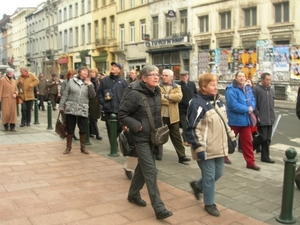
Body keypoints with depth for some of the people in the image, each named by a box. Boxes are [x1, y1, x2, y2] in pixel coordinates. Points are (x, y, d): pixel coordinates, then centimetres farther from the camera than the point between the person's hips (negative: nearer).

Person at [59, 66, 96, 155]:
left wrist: (89, 84, -11)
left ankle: (83, 147, 21)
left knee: (83, 130, 6)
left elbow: (92, 96, -4)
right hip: (71, 108, -1)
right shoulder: (71, 81, 1)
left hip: (83, 110, 1)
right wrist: (61, 106, 1)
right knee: (70, 129, 7)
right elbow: (65, 94, 3)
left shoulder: (88, 83, 6)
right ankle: (68, 147, 20)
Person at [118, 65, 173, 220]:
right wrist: (137, 126, -20)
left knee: (143, 167, 19)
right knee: (150, 171, -8)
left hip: (152, 136, 8)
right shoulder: (135, 94, -19)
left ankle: (133, 194, 38)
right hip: (140, 137, -8)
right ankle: (159, 208, -3)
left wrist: (159, 127, 8)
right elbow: (122, 114, -16)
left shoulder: (156, 92, 4)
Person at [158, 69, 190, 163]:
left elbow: (179, 97, -13)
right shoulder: (158, 87, 2)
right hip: (160, 116, 0)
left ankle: (181, 156, 8)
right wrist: (171, 100, -15)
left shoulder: (177, 87, 7)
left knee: (176, 137, 4)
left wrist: (166, 96, -15)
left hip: (173, 117, 1)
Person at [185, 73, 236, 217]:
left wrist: (232, 136, 20)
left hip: (219, 147, 8)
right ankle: (209, 204, 23)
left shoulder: (217, 101, 10)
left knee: (218, 174, 17)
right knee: (209, 177, 4)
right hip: (206, 149, -8)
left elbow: (224, 121, 22)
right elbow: (192, 129, -19)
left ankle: (198, 185, 41)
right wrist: (198, 148, -21)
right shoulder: (197, 103, -17)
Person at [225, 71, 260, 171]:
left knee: (248, 141, 8)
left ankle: (250, 162, 14)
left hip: (246, 119, 7)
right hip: (234, 120, -7)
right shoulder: (231, 90, -17)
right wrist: (247, 109, -17)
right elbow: (233, 105, -24)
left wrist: (251, 107, -12)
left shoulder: (248, 88, 9)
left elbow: (253, 100, 10)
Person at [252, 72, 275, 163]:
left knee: (267, 138, 8)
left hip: (270, 119, 7)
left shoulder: (270, 90, 14)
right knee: (263, 137, -8)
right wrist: (257, 116, -15)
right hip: (261, 119, -7)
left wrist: (272, 115, 15)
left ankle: (265, 156, 16)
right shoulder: (256, 89, -9)